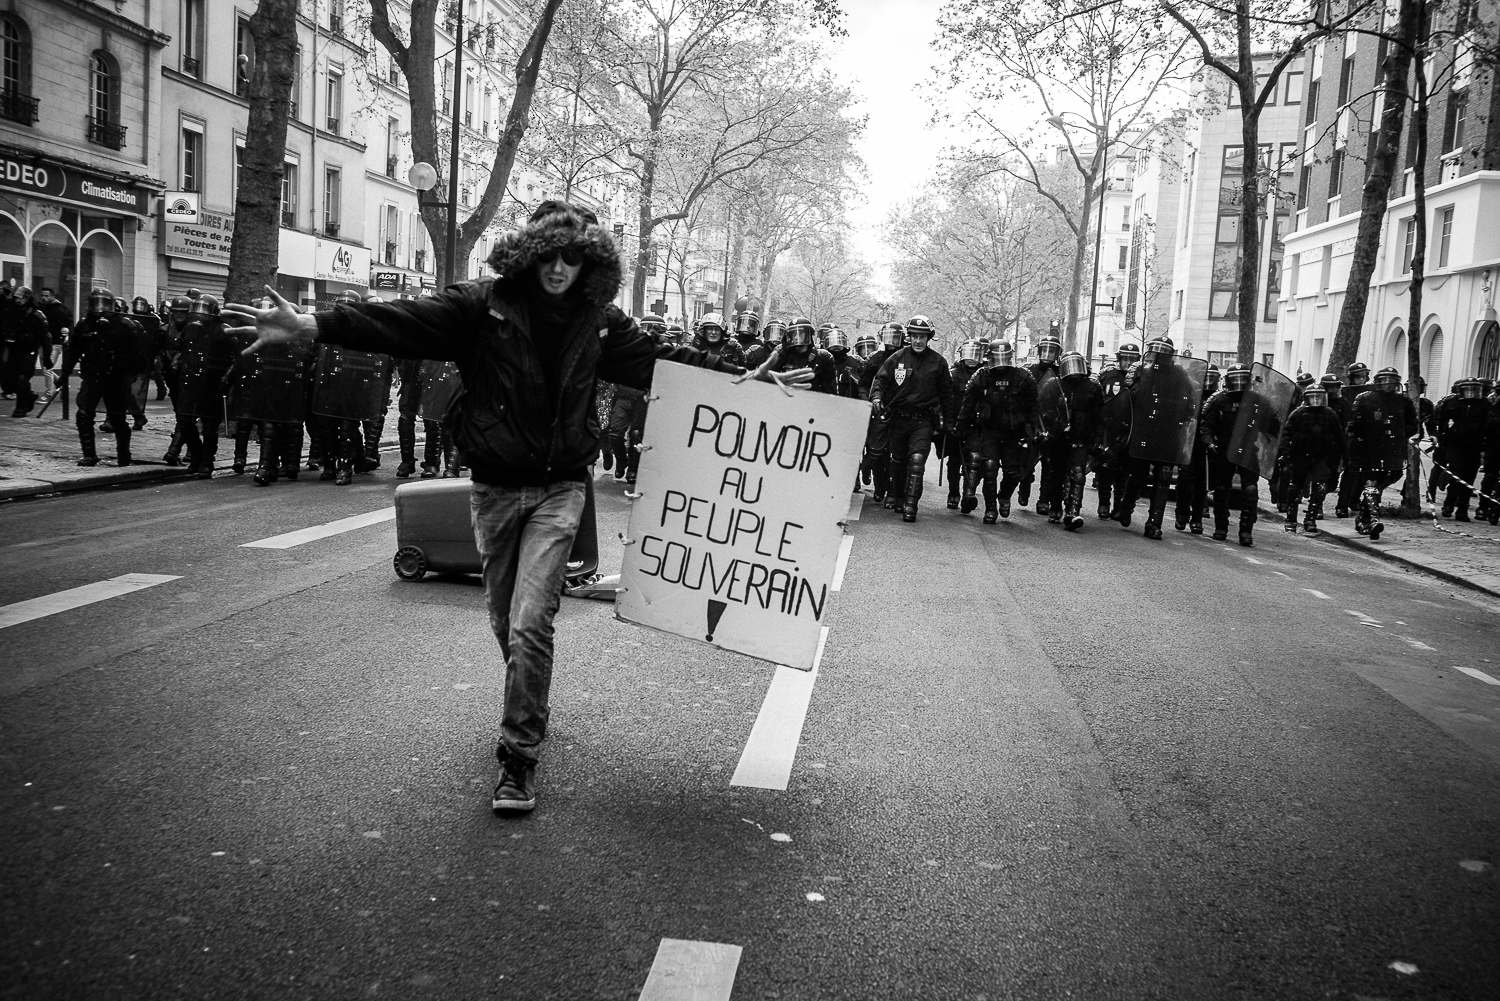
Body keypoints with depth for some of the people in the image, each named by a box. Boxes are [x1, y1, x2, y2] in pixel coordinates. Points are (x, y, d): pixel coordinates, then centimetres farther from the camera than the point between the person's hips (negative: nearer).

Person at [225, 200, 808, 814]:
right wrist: (311, 327, -27)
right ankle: (527, 713, 41)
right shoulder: (484, 305, -5)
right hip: (495, 487, 1)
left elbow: (662, 361, 10)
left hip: (559, 488, -1)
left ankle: (520, 757, -2)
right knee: (504, 622, 14)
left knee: (531, 623, -12)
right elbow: (403, 323, -15)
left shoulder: (598, 322, 2)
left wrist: (747, 380, 6)